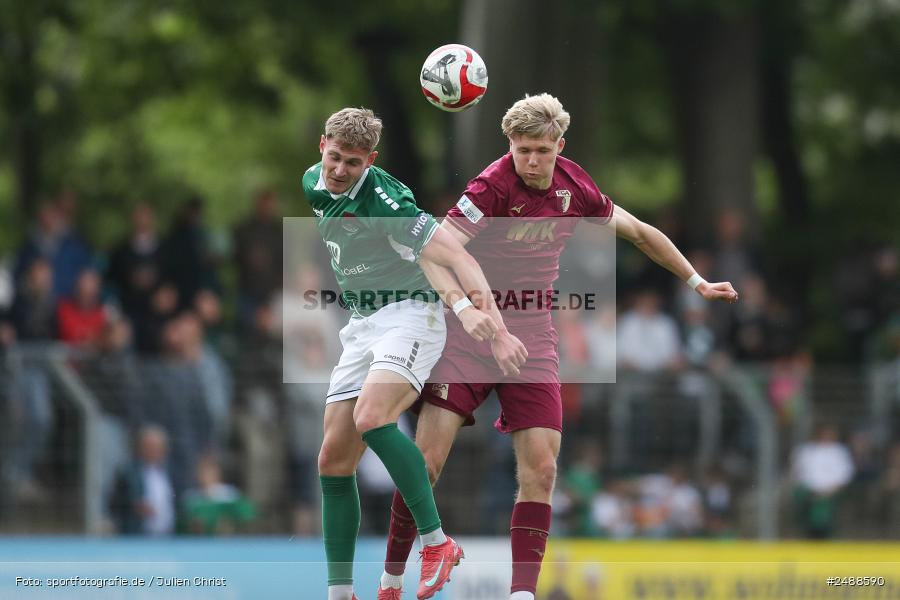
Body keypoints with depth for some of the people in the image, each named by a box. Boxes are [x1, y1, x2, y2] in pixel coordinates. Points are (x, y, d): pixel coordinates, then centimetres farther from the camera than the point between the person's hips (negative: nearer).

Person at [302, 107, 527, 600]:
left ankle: (436, 542, -27)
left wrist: (495, 329, -36)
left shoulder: (382, 198, -21)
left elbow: (457, 256, -25)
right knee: (334, 460, 0)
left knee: (371, 418, -32)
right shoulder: (312, 184, 3)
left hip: (408, 314, -8)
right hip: (361, 327, 8)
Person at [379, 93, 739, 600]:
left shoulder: (575, 188, 1)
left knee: (541, 469, -8)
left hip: (532, 339, 4)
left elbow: (640, 233, 17)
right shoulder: (493, 187, -15)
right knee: (426, 459, -11)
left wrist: (698, 283, 22)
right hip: (468, 332, -4)